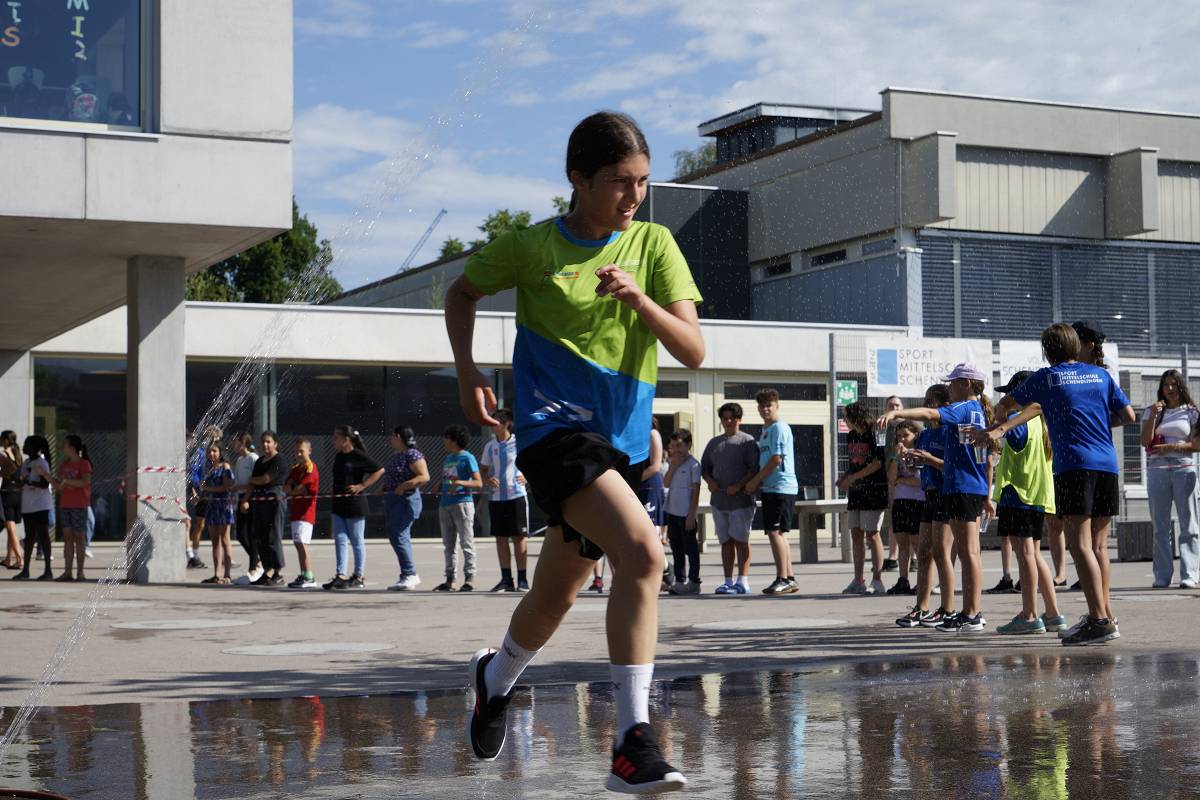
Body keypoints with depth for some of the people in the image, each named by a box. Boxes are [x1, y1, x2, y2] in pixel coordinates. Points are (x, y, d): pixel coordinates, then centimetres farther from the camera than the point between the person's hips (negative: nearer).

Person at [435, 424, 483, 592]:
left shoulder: (467, 458, -4)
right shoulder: (447, 459, 19)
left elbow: (479, 483, -10)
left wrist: (460, 483, -23)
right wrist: (439, 487, 8)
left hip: (462, 502, -8)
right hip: (445, 505, 8)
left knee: (466, 542, -6)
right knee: (448, 545, 9)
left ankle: (469, 578, -5)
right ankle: (450, 579, 13)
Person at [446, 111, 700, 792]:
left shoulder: (654, 244, 2)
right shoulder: (532, 248, -4)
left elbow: (693, 351, -5)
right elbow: (463, 291, 15)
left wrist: (639, 299, -21)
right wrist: (467, 369, 3)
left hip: (624, 439, 5)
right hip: (557, 429, -5)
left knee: (557, 594, 17)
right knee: (643, 552, -28)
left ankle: (497, 677, 49)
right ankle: (634, 742, -27)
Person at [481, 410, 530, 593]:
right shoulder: (490, 446, 9)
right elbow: (483, 469, 18)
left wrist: (527, 477, -12)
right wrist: (488, 480, -3)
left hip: (516, 496, -5)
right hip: (496, 497, 5)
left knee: (519, 537, -2)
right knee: (501, 538, 5)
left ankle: (522, 579, 3)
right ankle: (506, 579, 10)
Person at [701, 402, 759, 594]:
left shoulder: (747, 441, 1)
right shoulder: (714, 442, 18)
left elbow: (754, 469, -7)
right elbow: (704, 467, 21)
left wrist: (738, 486, -17)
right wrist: (710, 481, 1)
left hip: (741, 499, -5)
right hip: (718, 500, 5)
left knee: (740, 540, -6)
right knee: (726, 541, 6)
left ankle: (743, 581, -5)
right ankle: (728, 581, 9)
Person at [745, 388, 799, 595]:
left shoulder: (779, 428, -9)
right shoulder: (765, 430, 21)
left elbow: (776, 459, -15)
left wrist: (755, 481, -9)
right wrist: (756, 483, 11)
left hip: (781, 487, -10)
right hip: (770, 488, 10)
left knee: (774, 532, -12)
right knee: (779, 533, 10)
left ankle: (783, 579, -11)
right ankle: (789, 578, 13)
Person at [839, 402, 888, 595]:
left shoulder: (874, 435, -11)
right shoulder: (851, 436, 14)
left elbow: (877, 463, -16)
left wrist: (852, 478, -13)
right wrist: (843, 479, 4)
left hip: (874, 490, -8)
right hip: (856, 492, 8)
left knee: (871, 534, -7)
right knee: (856, 534, 7)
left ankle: (878, 581, -2)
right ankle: (858, 581, 11)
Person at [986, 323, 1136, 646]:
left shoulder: (1046, 377, 6)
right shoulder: (1101, 375, 15)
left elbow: (1006, 404, 17)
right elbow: (1129, 415, 13)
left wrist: (1001, 424, 39)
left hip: (1074, 465, -5)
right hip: (1107, 465, 5)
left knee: (1080, 545, -10)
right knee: (1098, 545, 14)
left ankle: (1100, 620, -20)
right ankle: (1104, 614, 20)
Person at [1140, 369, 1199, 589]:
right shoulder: (1151, 411, 14)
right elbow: (1145, 441, 2)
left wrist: (1171, 447, -11)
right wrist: (1153, 415, -7)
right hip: (1157, 471, 2)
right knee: (1160, 526, 2)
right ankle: (1162, 577, 4)